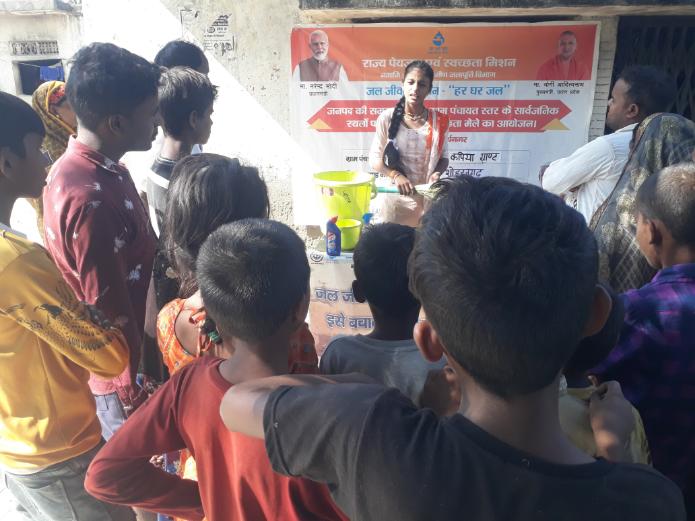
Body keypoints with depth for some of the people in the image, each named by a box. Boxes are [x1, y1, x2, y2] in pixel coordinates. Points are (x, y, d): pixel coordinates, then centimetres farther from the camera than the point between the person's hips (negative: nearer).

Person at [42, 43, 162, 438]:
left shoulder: (105, 168, 0)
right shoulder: (89, 198, -30)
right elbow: (112, 317, -25)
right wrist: (136, 399, -17)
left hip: (136, 356, 8)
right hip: (122, 376, -8)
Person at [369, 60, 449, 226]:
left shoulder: (439, 121, -2)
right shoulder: (387, 118, -5)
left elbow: (443, 157, 9)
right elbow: (375, 158, -1)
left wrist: (437, 173, -12)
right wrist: (396, 175, -16)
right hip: (396, 198, -1)